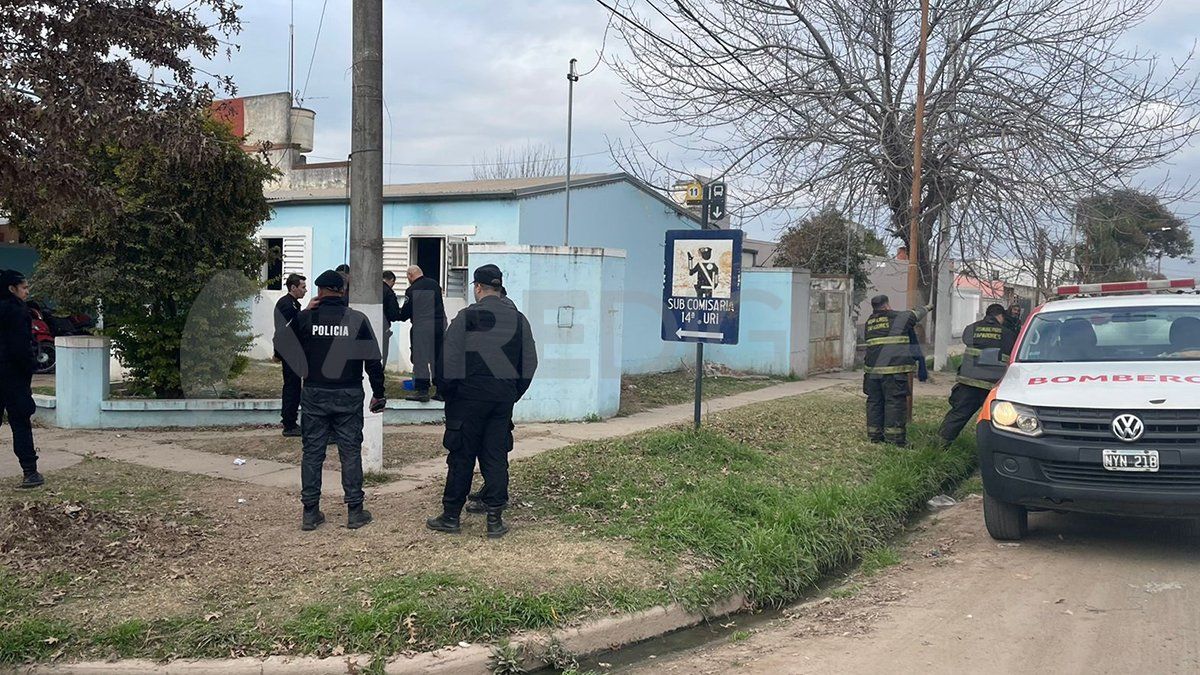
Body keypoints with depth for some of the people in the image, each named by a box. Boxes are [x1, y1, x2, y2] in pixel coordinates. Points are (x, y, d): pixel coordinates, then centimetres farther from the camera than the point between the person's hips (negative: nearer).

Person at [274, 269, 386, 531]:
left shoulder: (304, 318, -3)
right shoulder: (358, 319, -4)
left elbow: (283, 349, 9)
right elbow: (373, 360, -3)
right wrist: (378, 393, 6)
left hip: (314, 394, 1)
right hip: (349, 396, 0)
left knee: (312, 452, 8)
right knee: (351, 452, 6)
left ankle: (310, 512, 11)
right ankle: (355, 512, 9)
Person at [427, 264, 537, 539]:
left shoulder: (466, 317, -9)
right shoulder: (519, 319, 7)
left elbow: (450, 361, -11)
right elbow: (530, 363, 9)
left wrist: (446, 392, 1)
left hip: (469, 396, -4)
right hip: (504, 399, 4)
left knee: (461, 457, 5)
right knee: (496, 458, 8)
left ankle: (451, 516, 13)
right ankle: (495, 519, 8)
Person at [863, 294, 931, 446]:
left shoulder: (869, 322, 12)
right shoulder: (899, 318, -1)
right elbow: (916, 315, 16)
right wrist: (926, 308, 37)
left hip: (872, 369, 6)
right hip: (893, 369, -6)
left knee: (874, 401, 12)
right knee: (895, 401, -2)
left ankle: (874, 434, 18)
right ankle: (895, 437, -2)